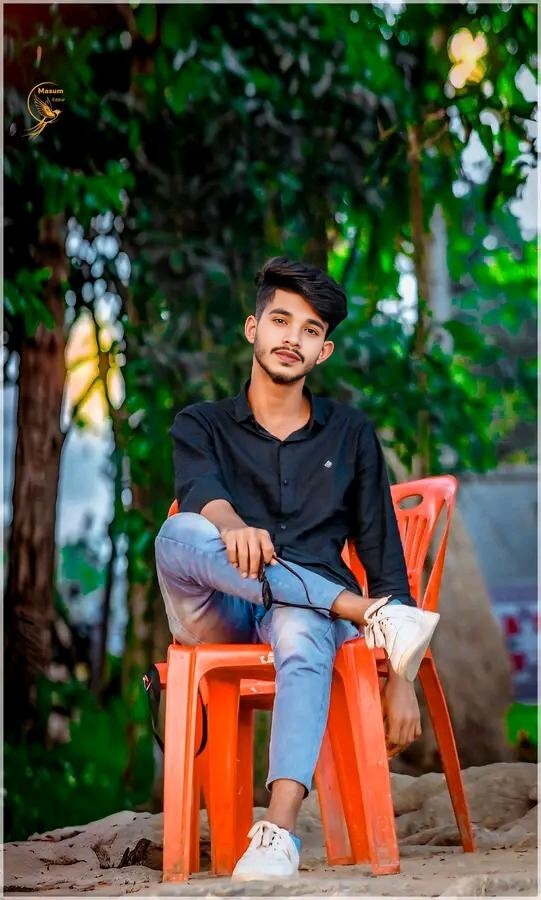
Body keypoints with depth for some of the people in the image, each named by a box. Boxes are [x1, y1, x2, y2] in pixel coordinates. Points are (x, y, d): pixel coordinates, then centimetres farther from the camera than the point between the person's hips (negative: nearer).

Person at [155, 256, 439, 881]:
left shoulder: (350, 434, 16)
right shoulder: (201, 424, 14)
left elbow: (384, 557, 10)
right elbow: (200, 490, -11)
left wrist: (399, 679, -2)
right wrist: (232, 526, -37)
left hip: (306, 611, 0)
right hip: (216, 617, 1)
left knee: (300, 633, -39)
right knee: (179, 534, -33)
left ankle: (278, 835, -55)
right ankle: (370, 616, -31)